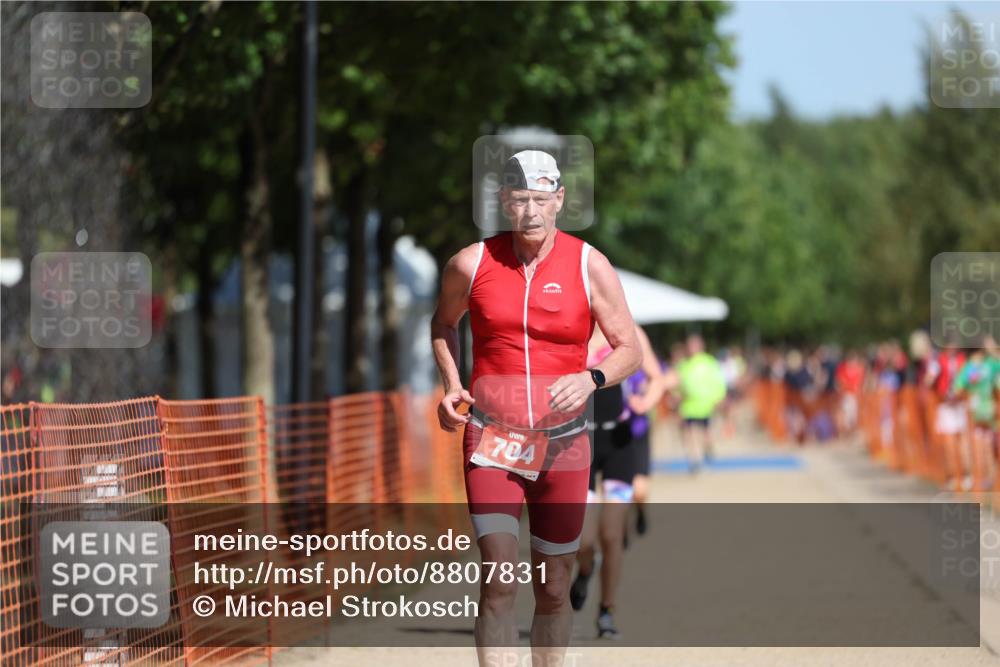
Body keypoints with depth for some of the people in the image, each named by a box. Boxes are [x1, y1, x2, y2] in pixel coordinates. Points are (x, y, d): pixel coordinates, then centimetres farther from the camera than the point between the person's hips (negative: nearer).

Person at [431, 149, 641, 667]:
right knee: (498, 581, -15)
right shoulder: (471, 264, -2)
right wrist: (451, 385, 2)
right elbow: (442, 323, 19)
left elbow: (629, 351, 3)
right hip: (490, 438, -1)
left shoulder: (590, 266, -3)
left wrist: (592, 379, -17)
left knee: (554, 589, 9)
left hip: (563, 443, 1)